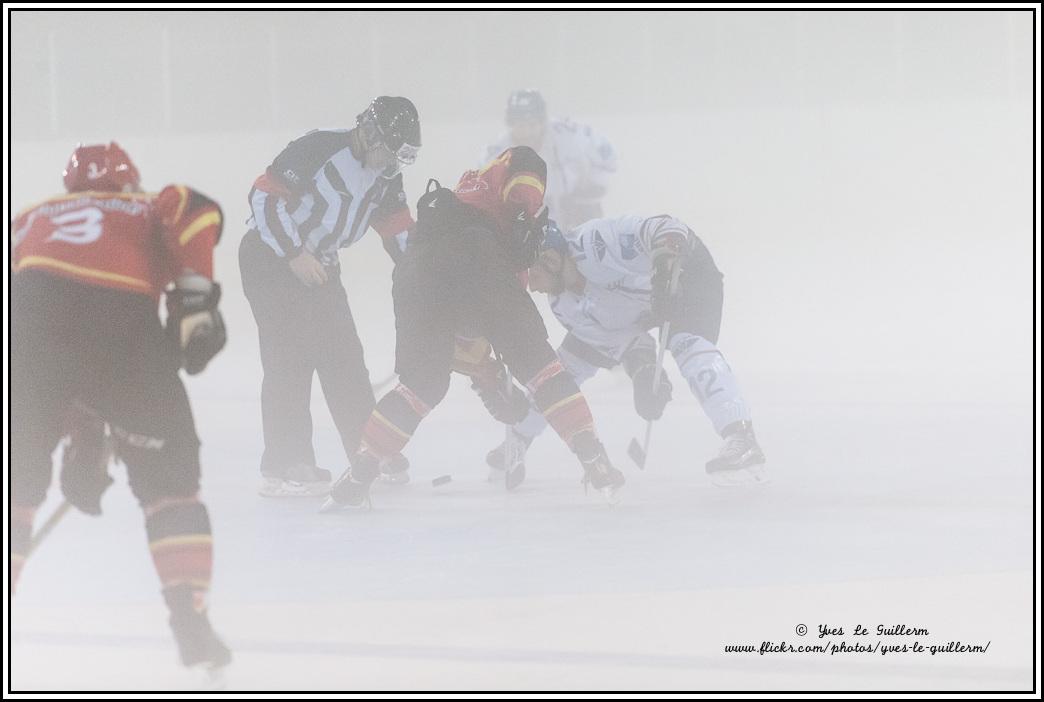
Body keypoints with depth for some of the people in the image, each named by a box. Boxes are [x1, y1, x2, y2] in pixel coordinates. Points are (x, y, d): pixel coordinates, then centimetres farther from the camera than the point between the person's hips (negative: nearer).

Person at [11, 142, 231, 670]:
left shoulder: (31, 220, 39)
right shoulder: (148, 212, 33)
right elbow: (195, 211, 4)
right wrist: (194, 297, -1)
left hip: (33, 314, 1)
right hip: (124, 322, -1)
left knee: (19, 475, 18)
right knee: (169, 477, 19)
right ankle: (191, 623, 11)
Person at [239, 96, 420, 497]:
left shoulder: (384, 175, 2)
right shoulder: (318, 149, -23)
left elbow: (399, 230, 8)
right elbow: (264, 196, -24)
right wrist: (294, 255, -25)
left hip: (317, 263, 8)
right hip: (270, 256, -8)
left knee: (344, 356, 6)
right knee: (290, 356, -14)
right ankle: (284, 469, -13)